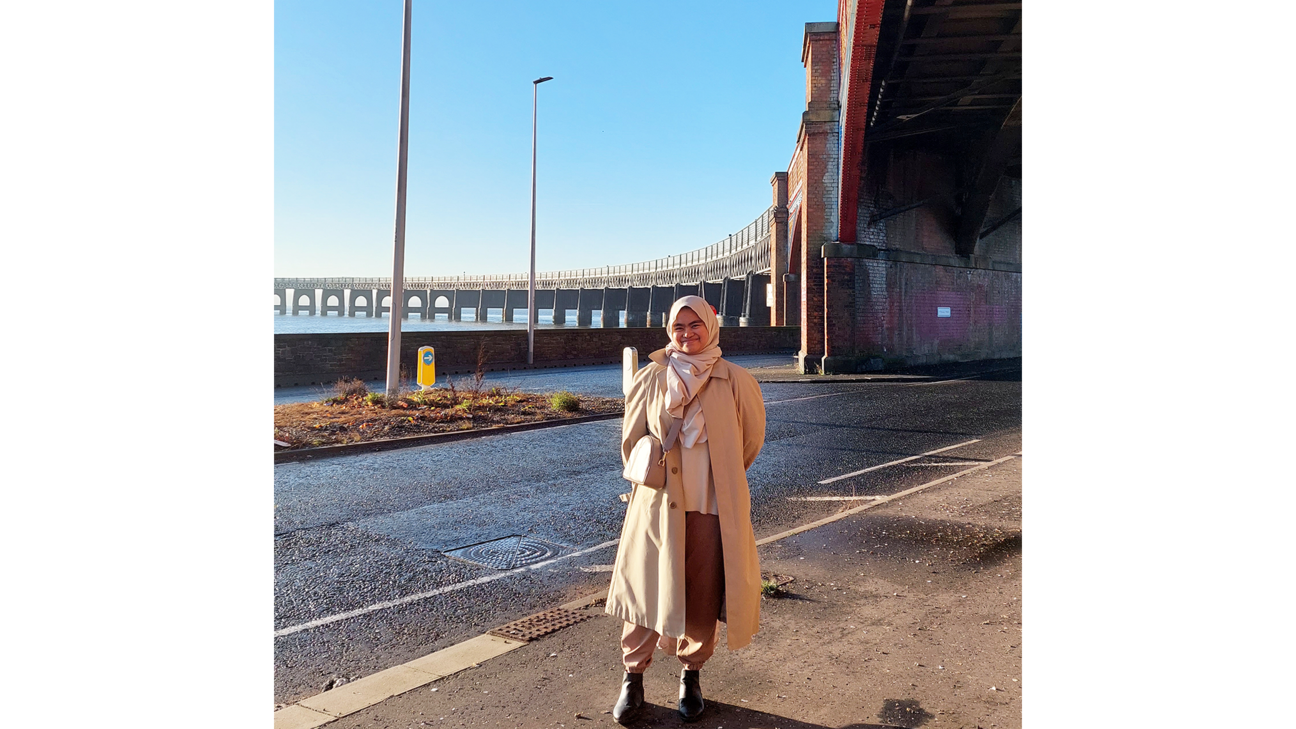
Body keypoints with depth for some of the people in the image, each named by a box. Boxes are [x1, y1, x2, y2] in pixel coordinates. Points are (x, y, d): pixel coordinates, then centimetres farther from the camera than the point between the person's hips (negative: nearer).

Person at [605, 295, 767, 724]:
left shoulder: (737, 383, -5)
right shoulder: (651, 378, -3)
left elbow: (752, 440, 10)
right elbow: (630, 439, 11)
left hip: (713, 509, 0)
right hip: (658, 507, 0)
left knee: (703, 599, 10)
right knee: (646, 592, 6)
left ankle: (691, 676, 32)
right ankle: (633, 676, 25)